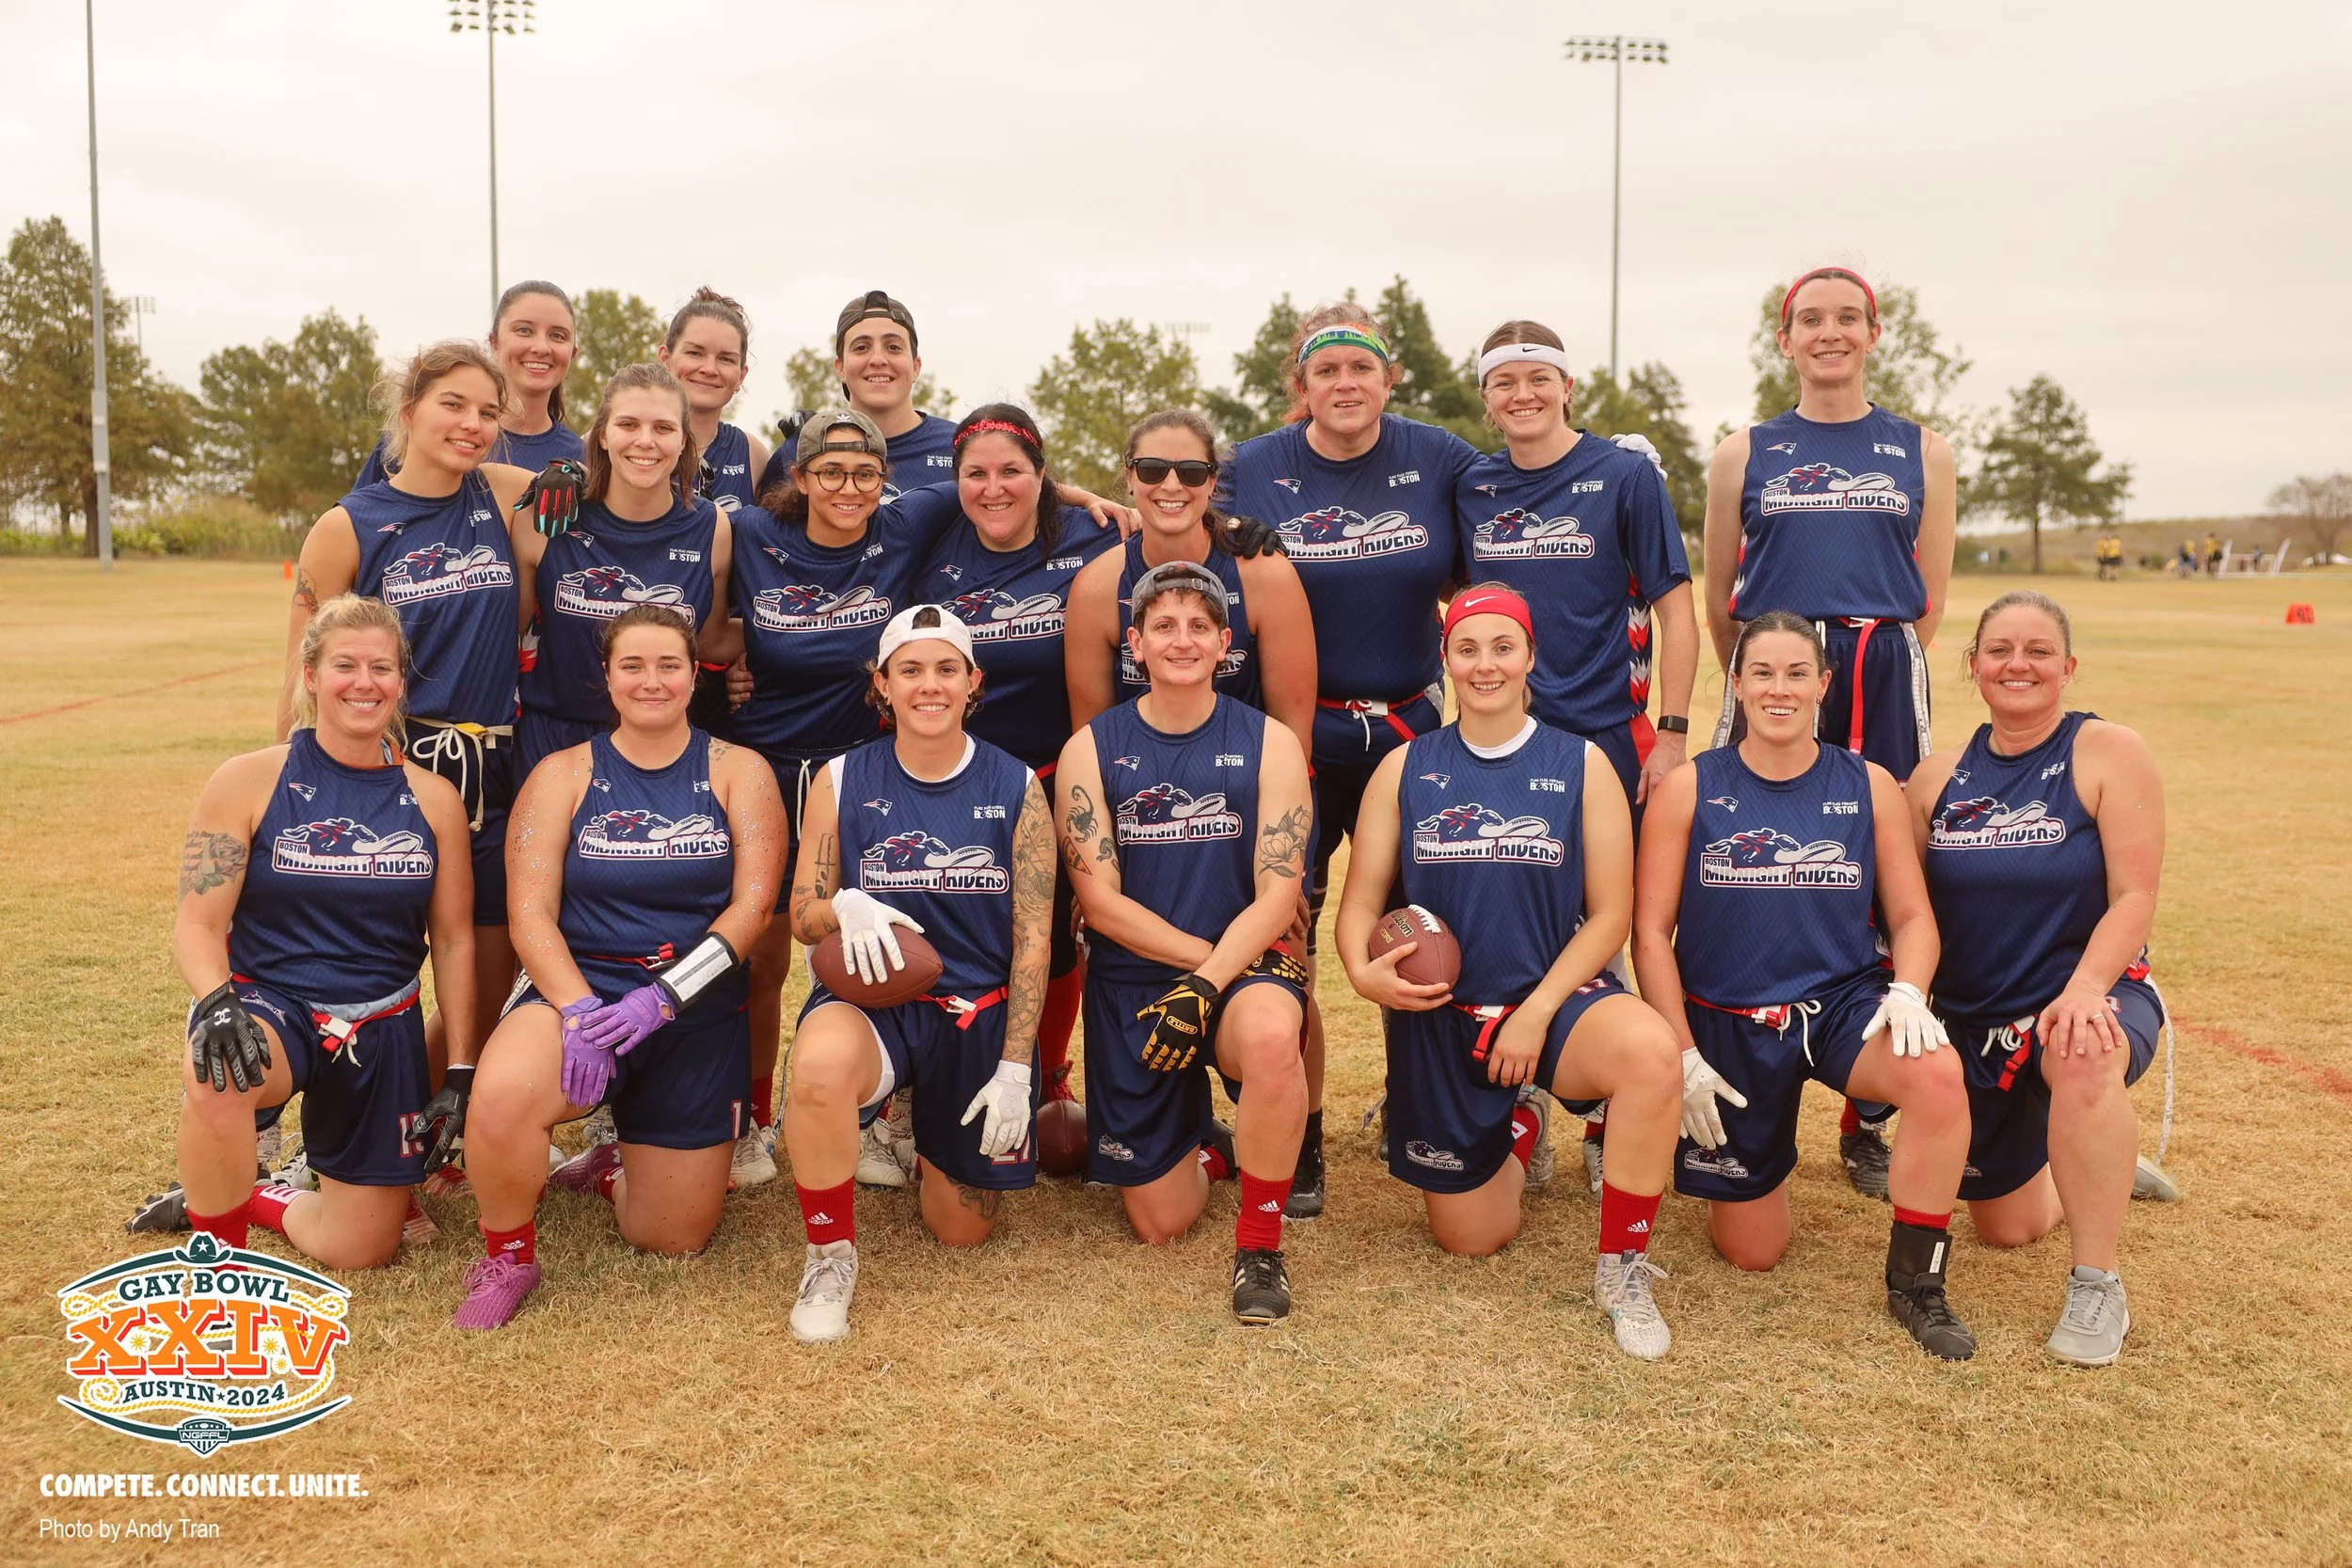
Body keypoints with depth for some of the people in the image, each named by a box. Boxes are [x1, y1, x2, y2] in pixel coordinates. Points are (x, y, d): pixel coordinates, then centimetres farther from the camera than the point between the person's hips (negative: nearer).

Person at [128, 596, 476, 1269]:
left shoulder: (433, 799, 1)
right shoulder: (250, 781, -6)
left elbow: (453, 939, 5)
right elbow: (198, 923, -8)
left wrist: (460, 1073, 0)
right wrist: (217, 1004, -29)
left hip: (383, 1030, 3)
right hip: (268, 1006, -3)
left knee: (361, 1251, 3)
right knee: (217, 1073, -40)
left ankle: (255, 1199, 35)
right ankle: (217, 1249, -12)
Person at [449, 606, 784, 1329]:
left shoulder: (738, 772, 3)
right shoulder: (564, 775, 3)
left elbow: (752, 905, -7)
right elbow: (530, 914, -6)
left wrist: (661, 999, -19)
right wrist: (578, 1011, -23)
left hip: (698, 1012, 1)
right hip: (581, 988, -1)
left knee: (674, 1238, 4)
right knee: (502, 1096, -36)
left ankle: (607, 1171, 40)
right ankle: (507, 1260, -5)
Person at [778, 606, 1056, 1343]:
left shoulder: (1016, 787, -3)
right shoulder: (842, 781, -3)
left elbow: (1032, 938, -4)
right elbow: (803, 914, 2)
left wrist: (1015, 1069, -10)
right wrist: (844, 908, -23)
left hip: (982, 1009, 1)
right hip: (873, 998, -1)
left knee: (963, 1229, 8)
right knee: (820, 1062, -39)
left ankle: (929, 1139, 46)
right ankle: (830, 1256, -12)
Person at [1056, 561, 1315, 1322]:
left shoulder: (1268, 742, -2)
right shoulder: (1091, 748, -1)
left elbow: (1277, 895, -9)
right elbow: (1100, 901, -6)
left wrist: (1208, 982, -23)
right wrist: (1208, 952, -14)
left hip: (1245, 972, -1)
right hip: (1131, 984, 1)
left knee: (1270, 1034, -39)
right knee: (1160, 1223, 3)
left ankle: (1260, 1244, -16)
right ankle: (1207, 1142, 40)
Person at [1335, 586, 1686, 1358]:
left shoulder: (1581, 764, -1)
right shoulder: (1405, 767, 2)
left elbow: (1610, 912, -4)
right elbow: (1361, 902, 3)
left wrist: (1537, 1012, -15)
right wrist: (1363, 971, -20)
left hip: (1558, 996, -1)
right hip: (1440, 1014, 2)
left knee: (1651, 1052, -37)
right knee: (1469, 1238, 8)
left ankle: (1623, 1271, -14)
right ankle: (1518, 1129, 44)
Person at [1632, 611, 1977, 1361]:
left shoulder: (1868, 785, 0)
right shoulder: (1689, 788, -5)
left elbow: (1911, 914, 4)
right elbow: (1651, 932, -4)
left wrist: (1907, 992, -18)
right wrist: (1684, 1054, -10)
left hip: (1843, 1000, 1)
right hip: (1729, 1022, -1)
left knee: (1938, 1077, -34)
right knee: (1751, 1253, 4)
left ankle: (1915, 1283, -11)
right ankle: (1746, 1173, 42)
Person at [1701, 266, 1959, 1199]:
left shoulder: (1923, 453, 11)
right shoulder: (1744, 454, 10)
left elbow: (1931, 600, 10)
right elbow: (1719, 595, 11)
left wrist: (1873, 671, 4)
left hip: (1883, 686, 1)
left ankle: (1869, 1120, 11)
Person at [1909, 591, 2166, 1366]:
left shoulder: (2108, 753, -9)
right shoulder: (1939, 776, 3)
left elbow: (2134, 897, -14)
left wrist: (2084, 991, -29)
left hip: (2091, 993, -4)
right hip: (1971, 1018, 4)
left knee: (2082, 1063, -42)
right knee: (2006, 1228, 12)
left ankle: (2097, 1286, -23)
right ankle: (2096, 1164, 47)